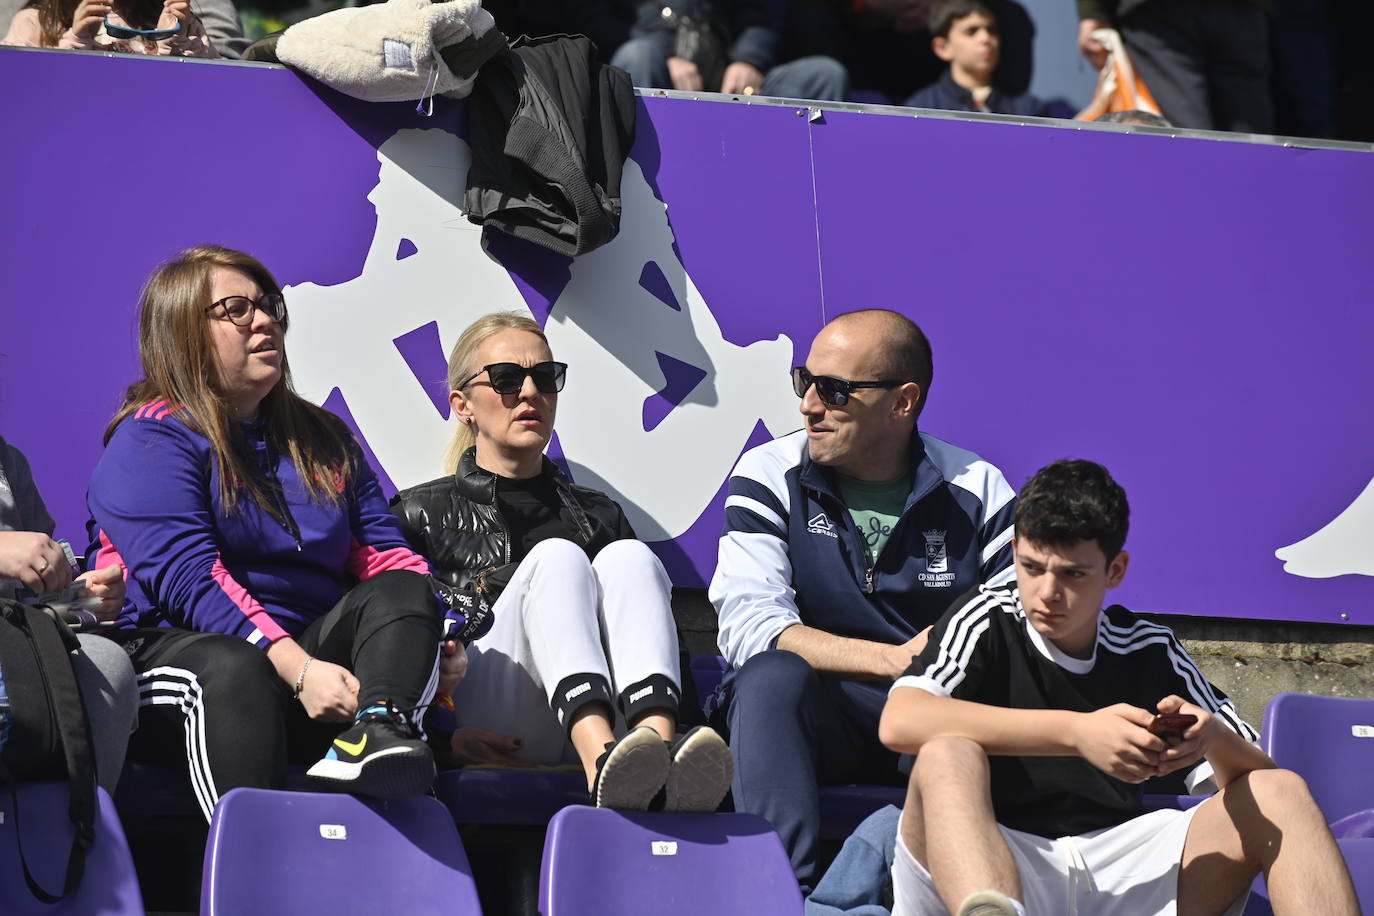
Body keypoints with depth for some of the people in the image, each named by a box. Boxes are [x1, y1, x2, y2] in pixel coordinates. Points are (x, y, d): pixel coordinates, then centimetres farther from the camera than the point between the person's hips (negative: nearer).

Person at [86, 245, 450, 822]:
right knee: (234, 669, -39)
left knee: (404, 590, -20)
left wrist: (435, 636, -9)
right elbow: (189, 578, -15)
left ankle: (379, 728, -51)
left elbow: (383, 552, 14)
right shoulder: (148, 442, -1)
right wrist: (298, 669, -28)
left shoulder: (324, 439, 22)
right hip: (180, 648, -6)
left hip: (310, 656, 6)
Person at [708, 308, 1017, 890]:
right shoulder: (771, 477, 1)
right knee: (773, 674, -34)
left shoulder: (978, 492, 5)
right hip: (815, 716, -1)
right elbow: (747, 627, -13)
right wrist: (895, 660, -24)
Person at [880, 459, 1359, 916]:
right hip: (990, 869, -4)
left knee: (1281, 792, -8)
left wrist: (1213, 739, -16)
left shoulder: (1149, 650, 13)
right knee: (948, 757, -32)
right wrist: (1077, 732, -25)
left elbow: (1255, 776, 11)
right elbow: (898, 723, -18)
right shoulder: (988, 619, 2)